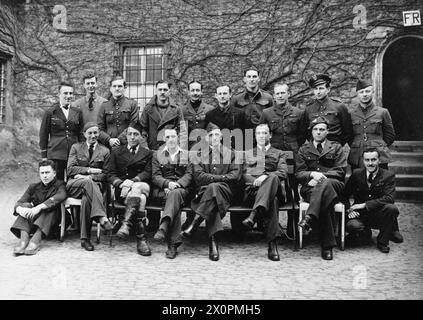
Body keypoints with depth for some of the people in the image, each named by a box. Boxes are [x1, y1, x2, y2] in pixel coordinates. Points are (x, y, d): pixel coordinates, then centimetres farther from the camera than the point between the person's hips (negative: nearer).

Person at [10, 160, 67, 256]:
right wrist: (20, 209, -28)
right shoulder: (34, 187, 13)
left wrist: (39, 207, -38)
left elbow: (60, 196, -25)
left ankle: (36, 240, -45)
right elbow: (19, 203, -1)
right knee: (26, 205, -19)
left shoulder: (60, 185, 0)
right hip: (34, 219, 4)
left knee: (52, 207, -30)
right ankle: (24, 239, -39)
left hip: (53, 222, -3)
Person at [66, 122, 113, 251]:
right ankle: (102, 217, -49)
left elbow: (105, 175, 5)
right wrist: (90, 170, -8)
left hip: (95, 185, 0)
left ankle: (85, 238, -31)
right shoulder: (76, 147, 15)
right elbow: (70, 169, 3)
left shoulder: (105, 151, 14)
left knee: (86, 199, -36)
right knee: (88, 182, -37)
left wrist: (87, 177, -10)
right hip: (74, 185, 0)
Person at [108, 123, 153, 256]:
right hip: (121, 190, -1)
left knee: (136, 188, -38)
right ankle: (141, 238, -43)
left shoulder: (148, 153, 19)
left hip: (142, 185, 1)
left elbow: (148, 173, 2)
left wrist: (133, 181, -17)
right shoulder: (116, 152, 21)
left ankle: (126, 224, -44)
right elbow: (111, 174, 10)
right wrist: (121, 183, -13)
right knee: (140, 199, -35)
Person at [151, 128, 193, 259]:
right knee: (176, 201, -34)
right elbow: (155, 176, 6)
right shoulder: (157, 154, 18)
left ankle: (163, 227, -56)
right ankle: (173, 243, -45)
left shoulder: (186, 154, 19)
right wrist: (167, 183, -16)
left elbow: (189, 174, 6)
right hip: (161, 191, 0)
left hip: (182, 188, 0)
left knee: (175, 194, -38)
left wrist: (177, 184, -14)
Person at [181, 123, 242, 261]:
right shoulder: (199, 155, 17)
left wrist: (213, 179, -8)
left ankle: (194, 224, -39)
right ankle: (213, 241, -43)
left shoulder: (231, 154, 18)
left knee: (213, 187, -36)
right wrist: (220, 177, -9)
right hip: (204, 191, 0)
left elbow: (236, 175, 4)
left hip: (225, 191, 0)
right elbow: (199, 176, 1)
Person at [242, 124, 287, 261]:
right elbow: (244, 174, 17)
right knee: (272, 201, -38)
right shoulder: (247, 154, 32)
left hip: (274, 189, 0)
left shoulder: (278, 154, 27)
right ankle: (272, 244, -48)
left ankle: (253, 215, -54)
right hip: (252, 190, 0)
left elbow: (283, 172, 7)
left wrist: (266, 176, -14)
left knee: (273, 178, -41)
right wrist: (255, 181, -7)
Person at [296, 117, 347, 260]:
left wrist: (320, 177, -9)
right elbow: (298, 174, 11)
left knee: (325, 183, -39)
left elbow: (341, 171, 5)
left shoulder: (336, 148, 17)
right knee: (324, 202, -35)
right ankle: (327, 245, -38)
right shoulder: (304, 149, 20)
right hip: (309, 188, 0)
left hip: (334, 185, 0)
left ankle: (310, 218, -51)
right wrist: (313, 174, -12)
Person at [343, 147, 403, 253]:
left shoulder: (388, 176, -6)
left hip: (379, 215, 0)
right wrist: (349, 210, -16)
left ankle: (383, 241, -8)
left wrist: (364, 205, -28)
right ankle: (366, 234, 8)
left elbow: (389, 198, -21)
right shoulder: (356, 174, 1)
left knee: (391, 208, -33)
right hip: (361, 215, 1)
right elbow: (345, 195, 4)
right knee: (351, 225, -32)